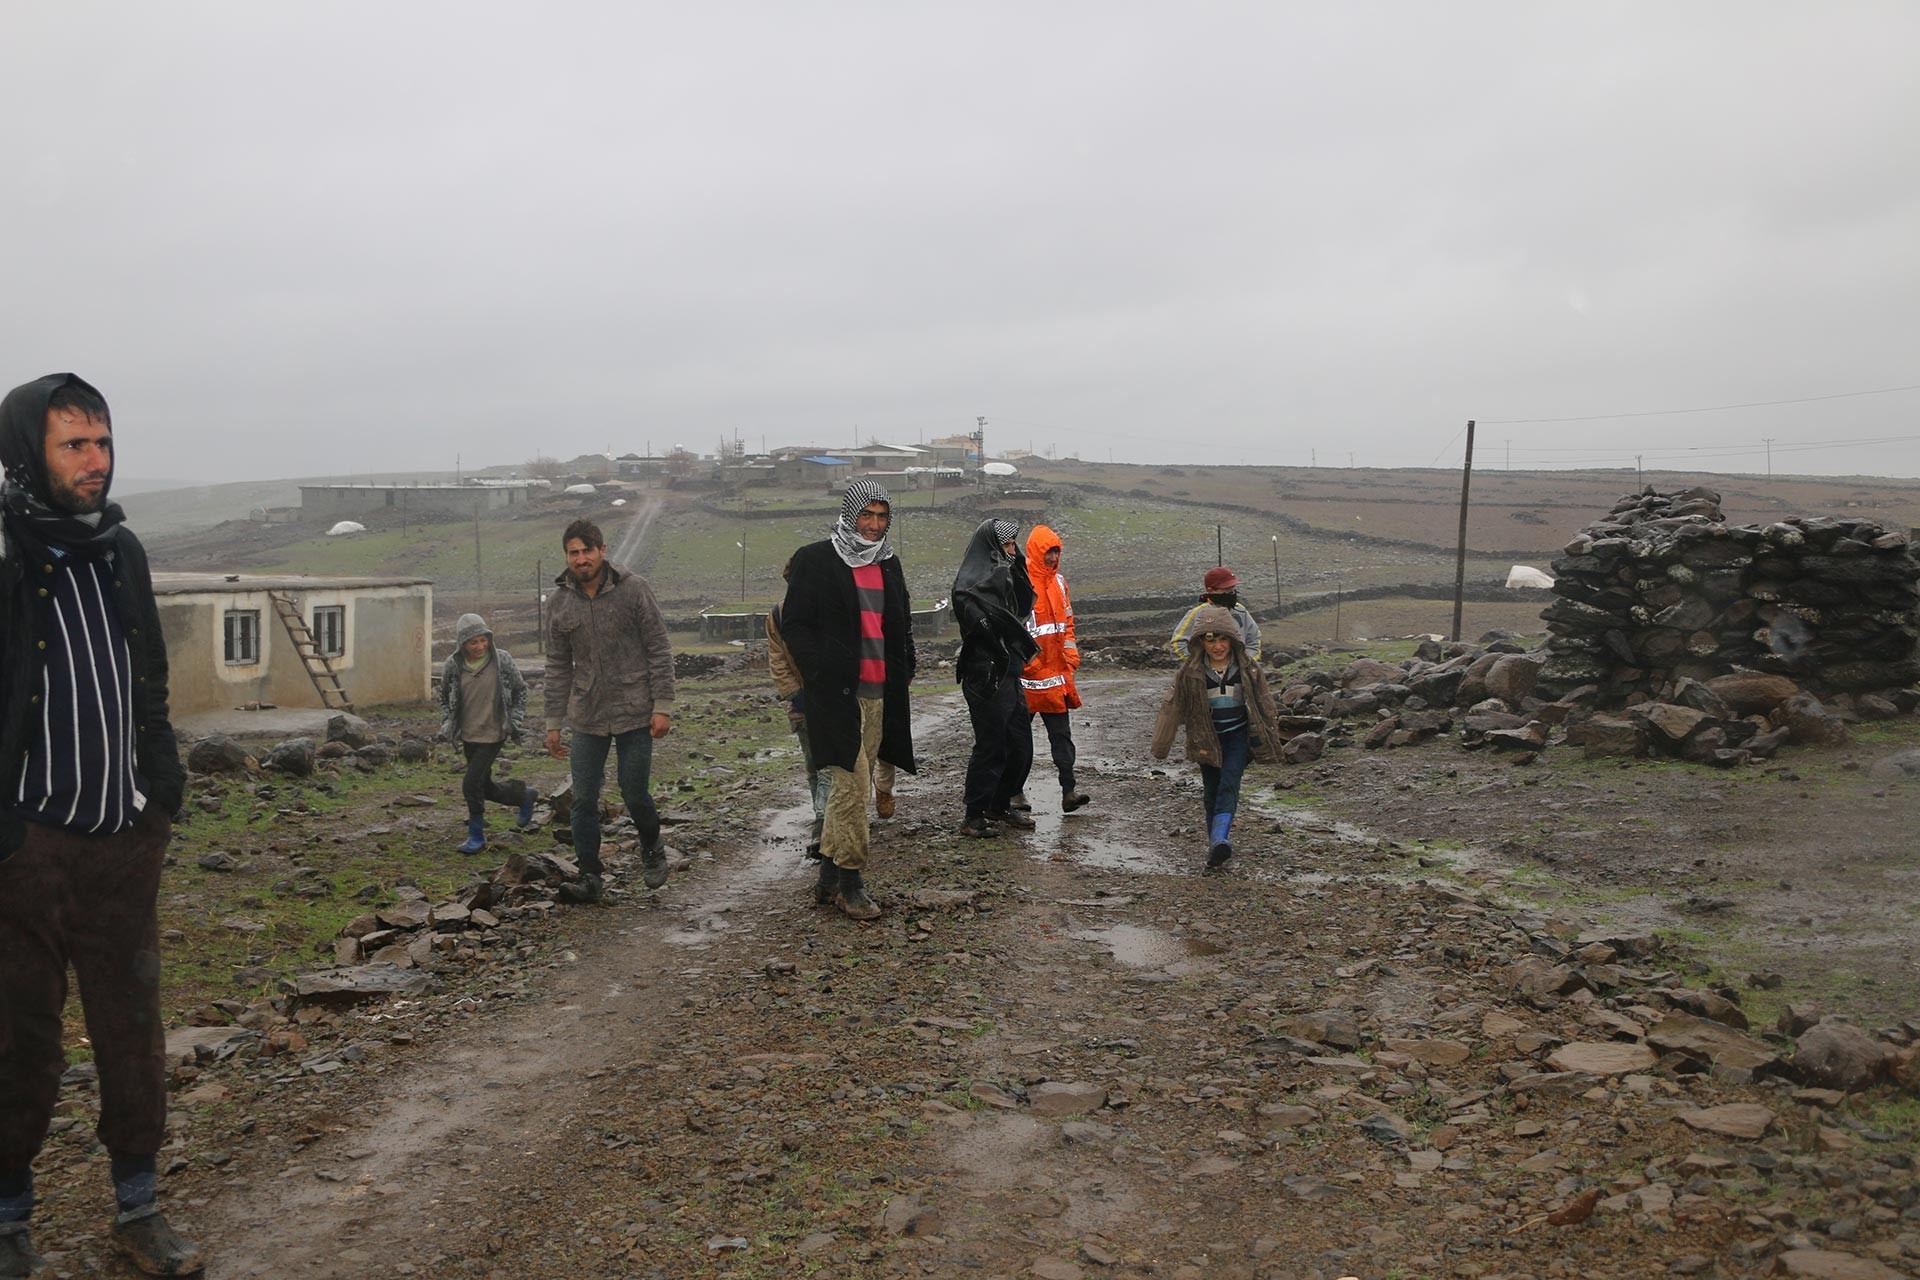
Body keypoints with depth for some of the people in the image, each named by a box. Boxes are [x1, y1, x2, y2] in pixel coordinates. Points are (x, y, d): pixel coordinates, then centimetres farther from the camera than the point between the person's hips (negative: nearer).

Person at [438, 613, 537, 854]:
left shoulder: (502, 660, -11)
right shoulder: (453, 665, -5)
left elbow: (520, 690, 4)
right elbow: (444, 697, 12)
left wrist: (516, 720, -2)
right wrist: (447, 722, -1)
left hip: (493, 734, -4)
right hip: (468, 735, 4)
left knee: (472, 784, -12)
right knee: (485, 787, 13)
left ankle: (476, 836, 5)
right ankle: (525, 796, 40)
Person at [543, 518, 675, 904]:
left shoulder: (633, 588, -6)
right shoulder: (559, 603, 4)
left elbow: (659, 651, -5)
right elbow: (558, 668, 10)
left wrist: (662, 706, -10)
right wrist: (553, 723, 8)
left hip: (635, 713, -3)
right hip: (586, 717, 3)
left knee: (634, 795, 2)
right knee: (584, 800, 2)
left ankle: (652, 849, 31)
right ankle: (591, 876, 13)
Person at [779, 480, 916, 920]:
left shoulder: (889, 564, 16)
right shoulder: (815, 560, -3)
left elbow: (901, 624, 26)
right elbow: (794, 623, -5)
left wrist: (904, 669, 11)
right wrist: (819, 674, -14)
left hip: (879, 694, 7)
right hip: (837, 693, -6)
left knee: (849, 786, 11)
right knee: (853, 783, -11)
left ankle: (829, 877, 20)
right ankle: (850, 879, 0)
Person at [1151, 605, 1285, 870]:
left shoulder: (1247, 667, -8)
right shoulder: (1190, 671, -10)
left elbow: (1263, 702, 3)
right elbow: (1173, 706, -8)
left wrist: (1272, 737, 9)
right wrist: (1161, 745, -11)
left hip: (1238, 734, -1)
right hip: (1206, 737, 1)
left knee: (1229, 783, -17)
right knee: (1211, 789, 7)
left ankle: (1219, 840, -27)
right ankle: (1217, 842, 18)